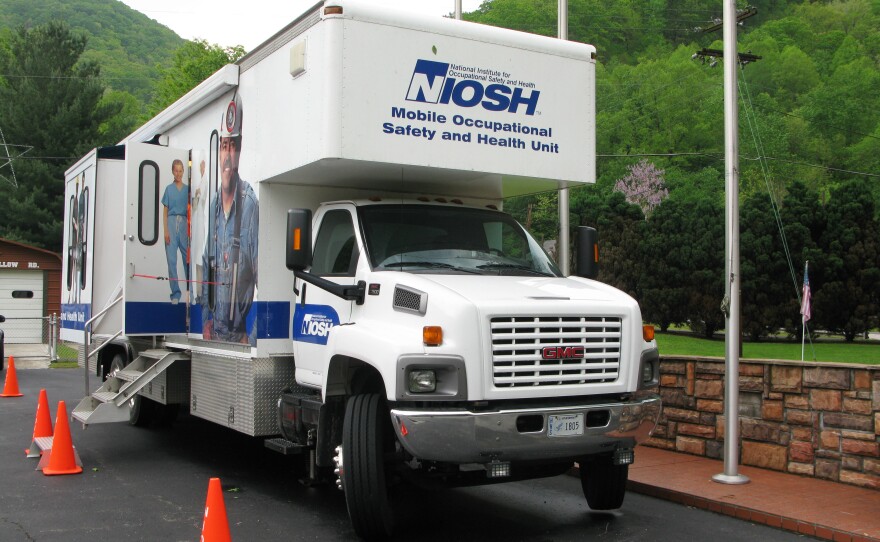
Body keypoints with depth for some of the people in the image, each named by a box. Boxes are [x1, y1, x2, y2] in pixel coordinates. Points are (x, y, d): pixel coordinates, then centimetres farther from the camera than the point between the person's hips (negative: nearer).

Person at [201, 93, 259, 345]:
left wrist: (251, 337, -16)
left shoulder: (251, 205, -13)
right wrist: (206, 321, 9)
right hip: (213, 332, 6)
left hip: (240, 335, -6)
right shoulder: (213, 204, 9)